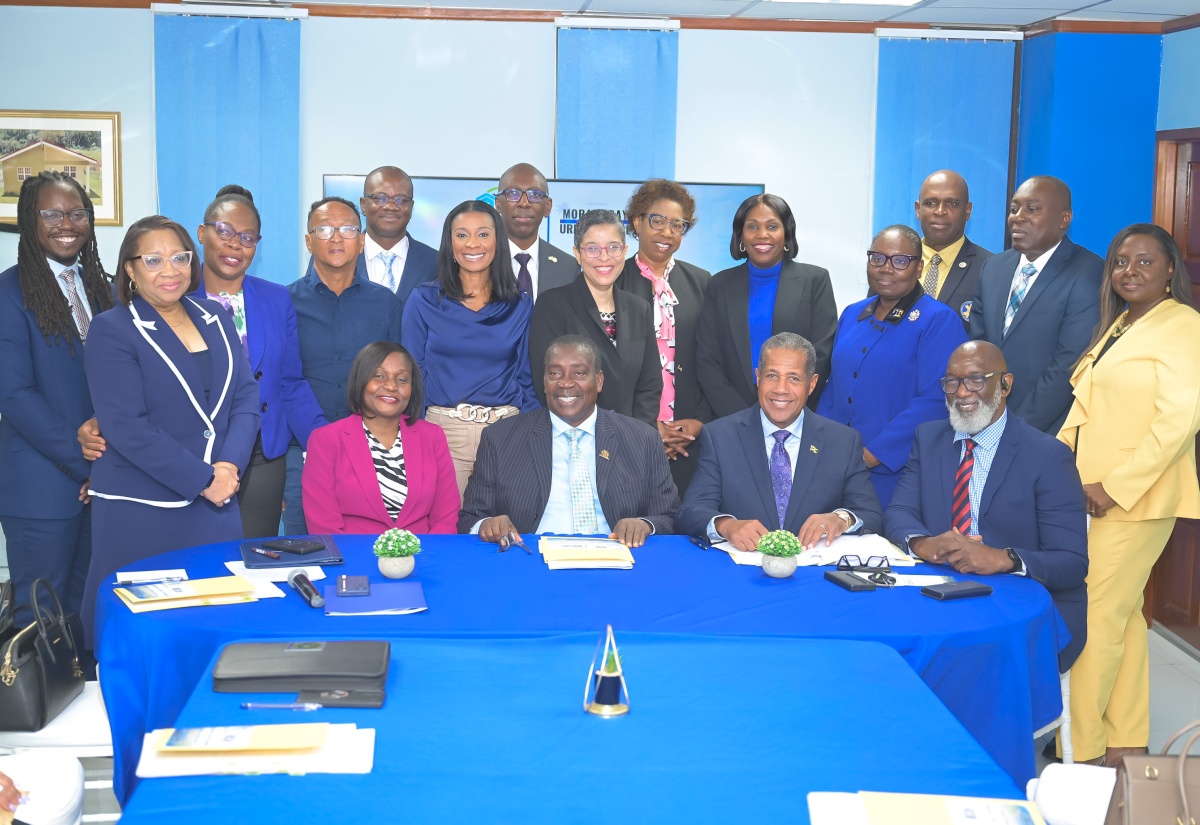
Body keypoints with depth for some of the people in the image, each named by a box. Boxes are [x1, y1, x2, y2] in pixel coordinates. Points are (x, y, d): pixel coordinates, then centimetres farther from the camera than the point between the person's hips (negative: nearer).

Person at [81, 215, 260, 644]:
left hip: (216, 503, 5)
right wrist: (202, 480, -16)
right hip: (140, 512, -5)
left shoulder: (215, 319, 10)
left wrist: (229, 466, -10)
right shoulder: (111, 330, -6)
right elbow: (125, 426, -14)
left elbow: (246, 398, 7)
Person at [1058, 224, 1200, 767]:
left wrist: (1115, 487, -19)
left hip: (1134, 498, -8)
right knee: (1121, 616, 13)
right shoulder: (1116, 328, 18)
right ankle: (1126, 742, 22)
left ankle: (1080, 749, 4)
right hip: (1093, 493, 8)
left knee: (1095, 619, -6)